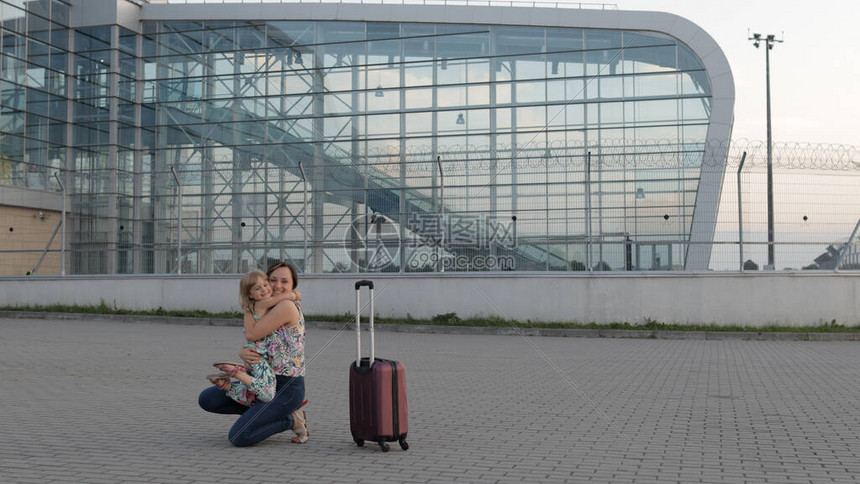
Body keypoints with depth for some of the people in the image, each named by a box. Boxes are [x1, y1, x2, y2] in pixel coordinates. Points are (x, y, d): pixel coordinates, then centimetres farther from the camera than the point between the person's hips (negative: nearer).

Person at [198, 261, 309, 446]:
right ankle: (264, 412, 10)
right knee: (206, 399, 5)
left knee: (238, 436, -22)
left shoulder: (287, 306, -16)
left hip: (287, 388, -9)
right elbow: (246, 344, 8)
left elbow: (251, 334, -18)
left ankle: (291, 420, -2)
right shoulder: (269, 310, 12)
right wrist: (243, 353, -16)